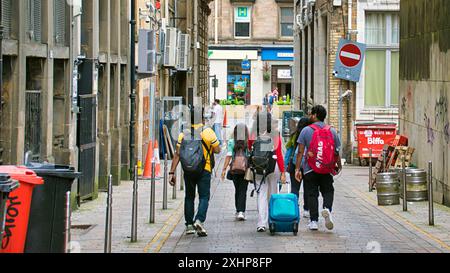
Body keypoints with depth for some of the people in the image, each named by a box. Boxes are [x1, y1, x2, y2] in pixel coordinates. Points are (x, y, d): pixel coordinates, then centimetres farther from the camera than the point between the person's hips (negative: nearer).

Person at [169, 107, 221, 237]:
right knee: (204, 197, 0)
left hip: (188, 171, 3)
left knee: (189, 197, 14)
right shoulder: (208, 132, -5)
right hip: (204, 170, -3)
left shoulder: (184, 134, 2)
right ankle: (199, 220, -21)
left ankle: (189, 225, 15)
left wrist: (172, 172, -1)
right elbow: (217, 150, -3)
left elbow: (177, 154, -2)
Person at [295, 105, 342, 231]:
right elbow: (336, 152, 6)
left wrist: (297, 168, -5)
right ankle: (327, 208, -16)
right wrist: (339, 165, 20)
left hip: (310, 168, -1)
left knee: (312, 194, 5)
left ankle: (314, 221, 4)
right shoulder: (332, 131, 4)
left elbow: (300, 151, -6)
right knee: (328, 191, 13)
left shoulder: (306, 130, -3)